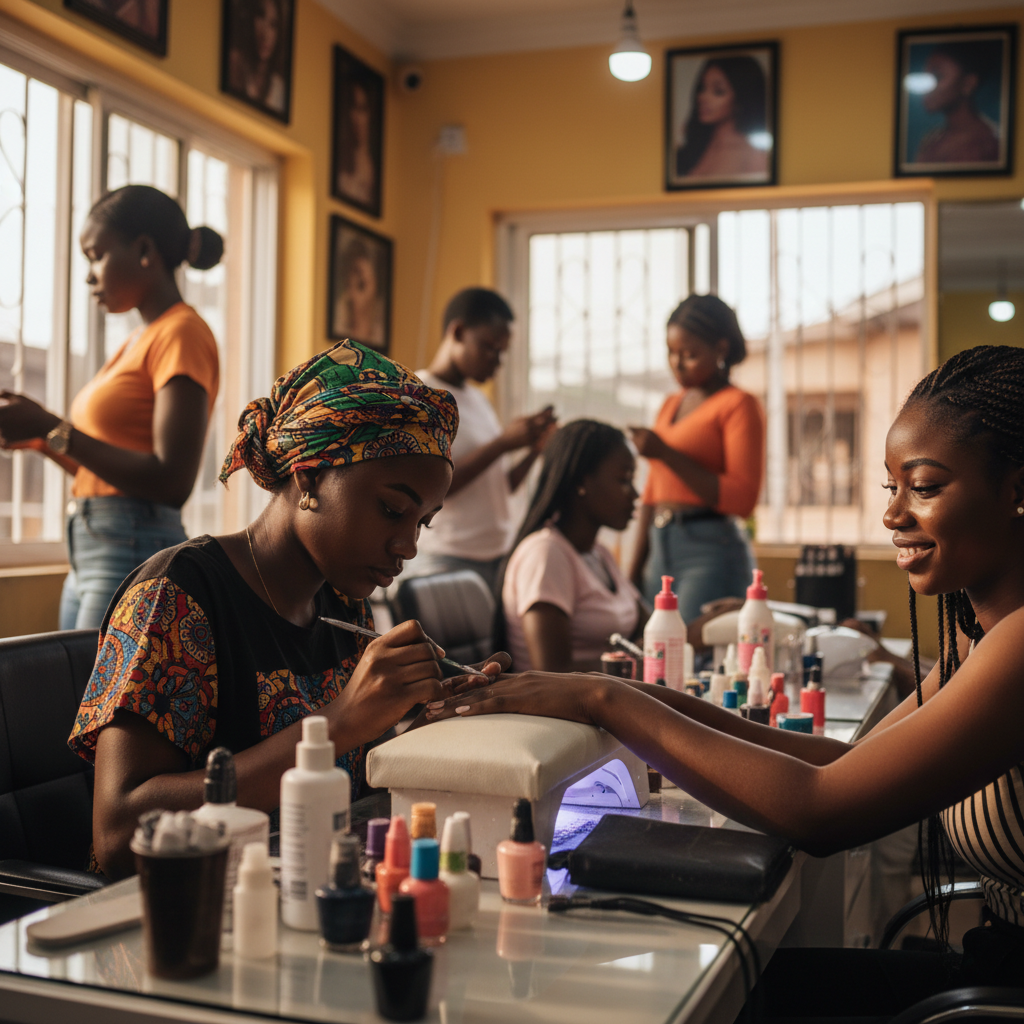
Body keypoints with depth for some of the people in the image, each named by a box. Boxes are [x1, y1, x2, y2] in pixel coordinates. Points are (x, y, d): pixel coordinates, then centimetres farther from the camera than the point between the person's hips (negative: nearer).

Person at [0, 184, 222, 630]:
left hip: (136, 558, -8)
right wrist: (40, 436, 7)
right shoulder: (138, 342, 18)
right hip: (89, 557, 8)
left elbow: (171, 481, -19)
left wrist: (56, 429, -15)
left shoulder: (182, 333, -9)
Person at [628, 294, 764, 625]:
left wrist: (667, 454, -16)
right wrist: (634, 571, 19)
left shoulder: (739, 405, -2)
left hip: (712, 551, -6)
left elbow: (742, 500, -12)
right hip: (661, 551, 7)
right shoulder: (671, 405, 17)